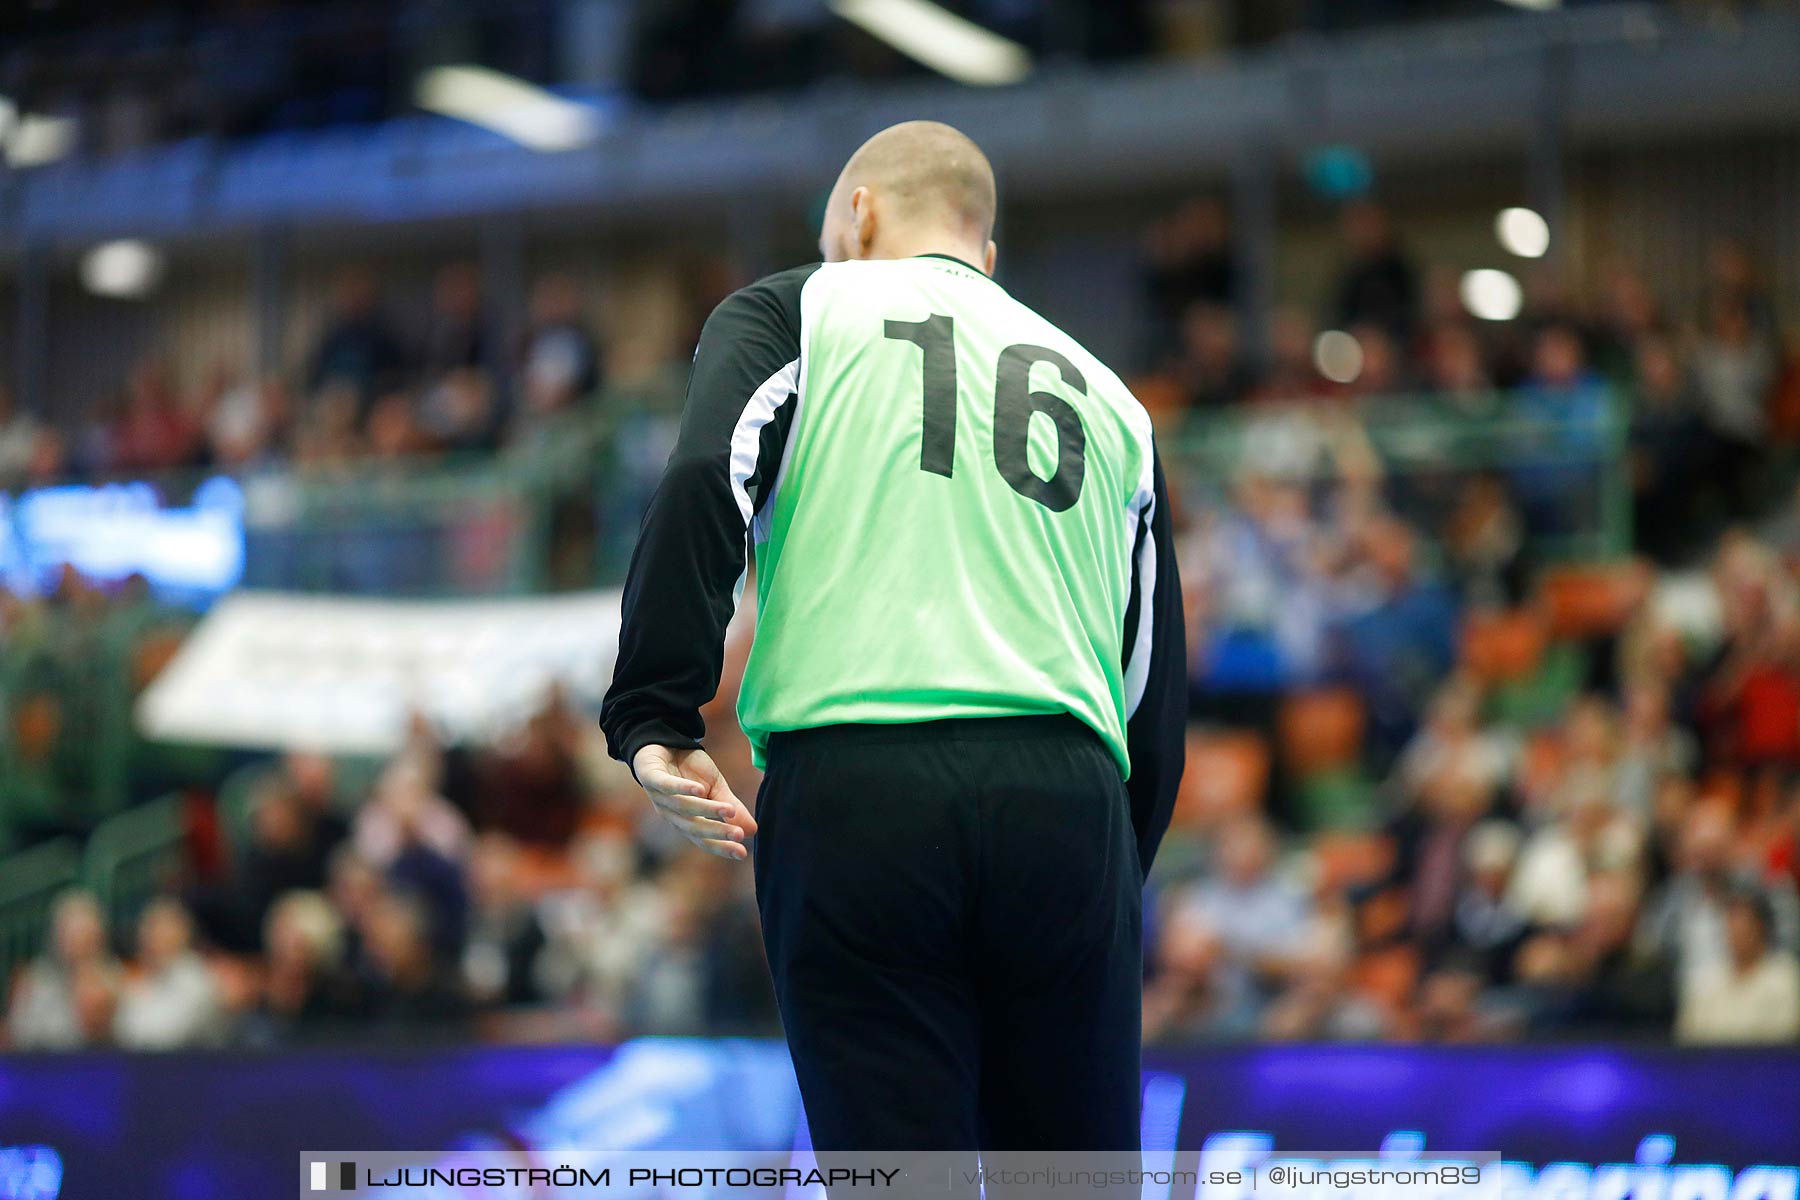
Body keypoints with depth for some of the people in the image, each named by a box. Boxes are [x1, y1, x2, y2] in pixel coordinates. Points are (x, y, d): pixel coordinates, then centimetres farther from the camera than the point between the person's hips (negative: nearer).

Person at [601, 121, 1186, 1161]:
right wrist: (1117, 877, 27)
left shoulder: (797, 308, 15)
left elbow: (706, 484, -6)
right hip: (1070, 800, 3)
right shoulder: (1106, 394, 26)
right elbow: (1158, 694, 22)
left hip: (855, 792, -3)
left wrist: (655, 724, -8)